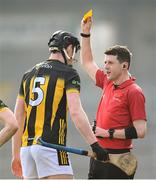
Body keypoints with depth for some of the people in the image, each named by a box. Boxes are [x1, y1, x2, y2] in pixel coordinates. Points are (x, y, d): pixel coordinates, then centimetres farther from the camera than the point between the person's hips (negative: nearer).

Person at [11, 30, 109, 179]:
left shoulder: (29, 74, 18)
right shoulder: (69, 73, -1)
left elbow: (18, 117, 18)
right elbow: (75, 112, -15)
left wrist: (16, 155, 23)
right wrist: (94, 144, -18)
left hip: (27, 146, 7)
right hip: (51, 144, -7)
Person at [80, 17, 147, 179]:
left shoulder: (134, 92, -10)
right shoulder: (107, 84, 13)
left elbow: (140, 131, -15)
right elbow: (87, 63, 31)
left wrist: (108, 133, -15)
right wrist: (85, 33, 25)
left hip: (117, 161, -8)